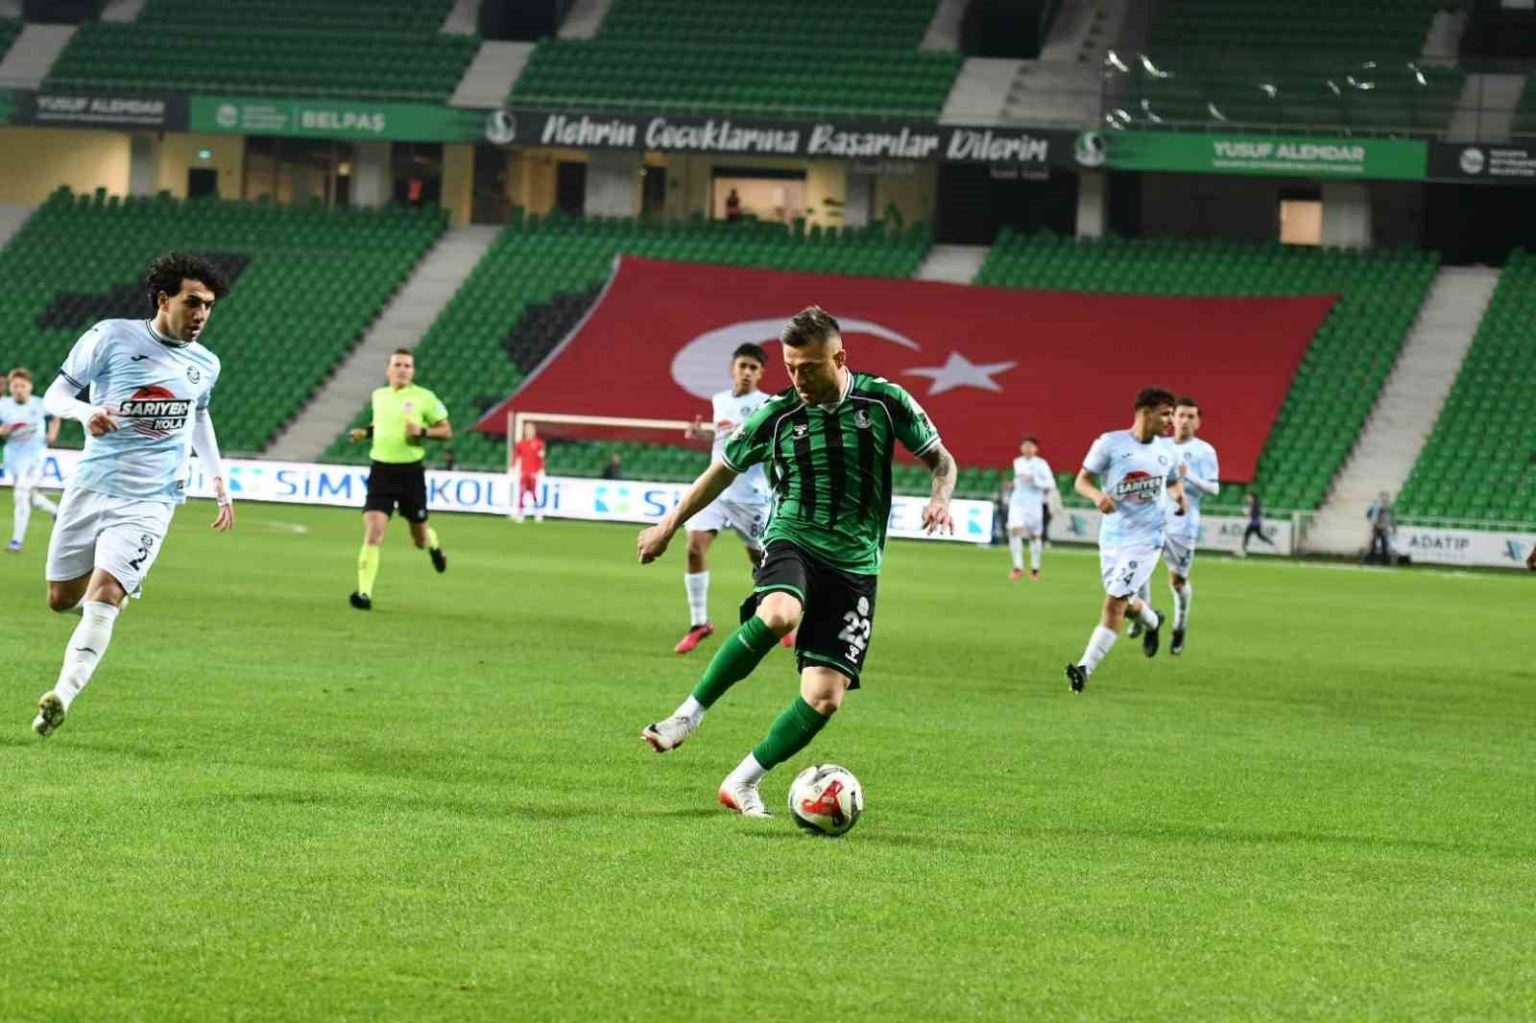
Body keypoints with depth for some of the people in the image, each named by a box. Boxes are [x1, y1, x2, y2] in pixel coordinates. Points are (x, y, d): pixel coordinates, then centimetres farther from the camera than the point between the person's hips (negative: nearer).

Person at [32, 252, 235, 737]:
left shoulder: (205, 365, 7)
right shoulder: (111, 337, -5)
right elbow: (54, 395, -1)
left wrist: (219, 483, 23)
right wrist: (85, 411, -24)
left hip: (149, 501, 0)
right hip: (90, 487, 0)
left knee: (103, 596, -18)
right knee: (62, 598, 9)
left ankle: (62, 697, -24)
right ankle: (116, 595, 43)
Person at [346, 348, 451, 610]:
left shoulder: (424, 398, -4)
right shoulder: (378, 395, 9)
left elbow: (447, 431, 1)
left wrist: (423, 432, -16)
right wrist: (366, 431, 10)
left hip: (410, 471, -2)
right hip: (381, 470, 2)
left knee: (419, 539, 12)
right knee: (373, 533, -15)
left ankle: (432, 543, 50)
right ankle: (364, 593, -16)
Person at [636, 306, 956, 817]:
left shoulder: (885, 401, -3)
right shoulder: (777, 414, -1)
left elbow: (940, 458, 10)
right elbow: (724, 469, 15)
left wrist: (940, 498, -12)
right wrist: (668, 526, 20)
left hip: (855, 564, 1)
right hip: (793, 540, -1)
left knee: (824, 697, -9)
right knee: (777, 614, -38)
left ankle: (743, 783, 8)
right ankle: (689, 714, -24)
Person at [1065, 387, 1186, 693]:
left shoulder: (1166, 449, 4)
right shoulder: (1110, 443, -7)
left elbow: (1173, 481, 21)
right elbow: (1081, 481, -4)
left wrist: (1179, 496, -2)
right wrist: (1097, 495, -26)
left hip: (1145, 538, -1)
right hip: (1112, 536, 1)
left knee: (1114, 602, -12)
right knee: (1124, 602, 15)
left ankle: (1085, 669, -13)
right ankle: (1152, 621, 51)